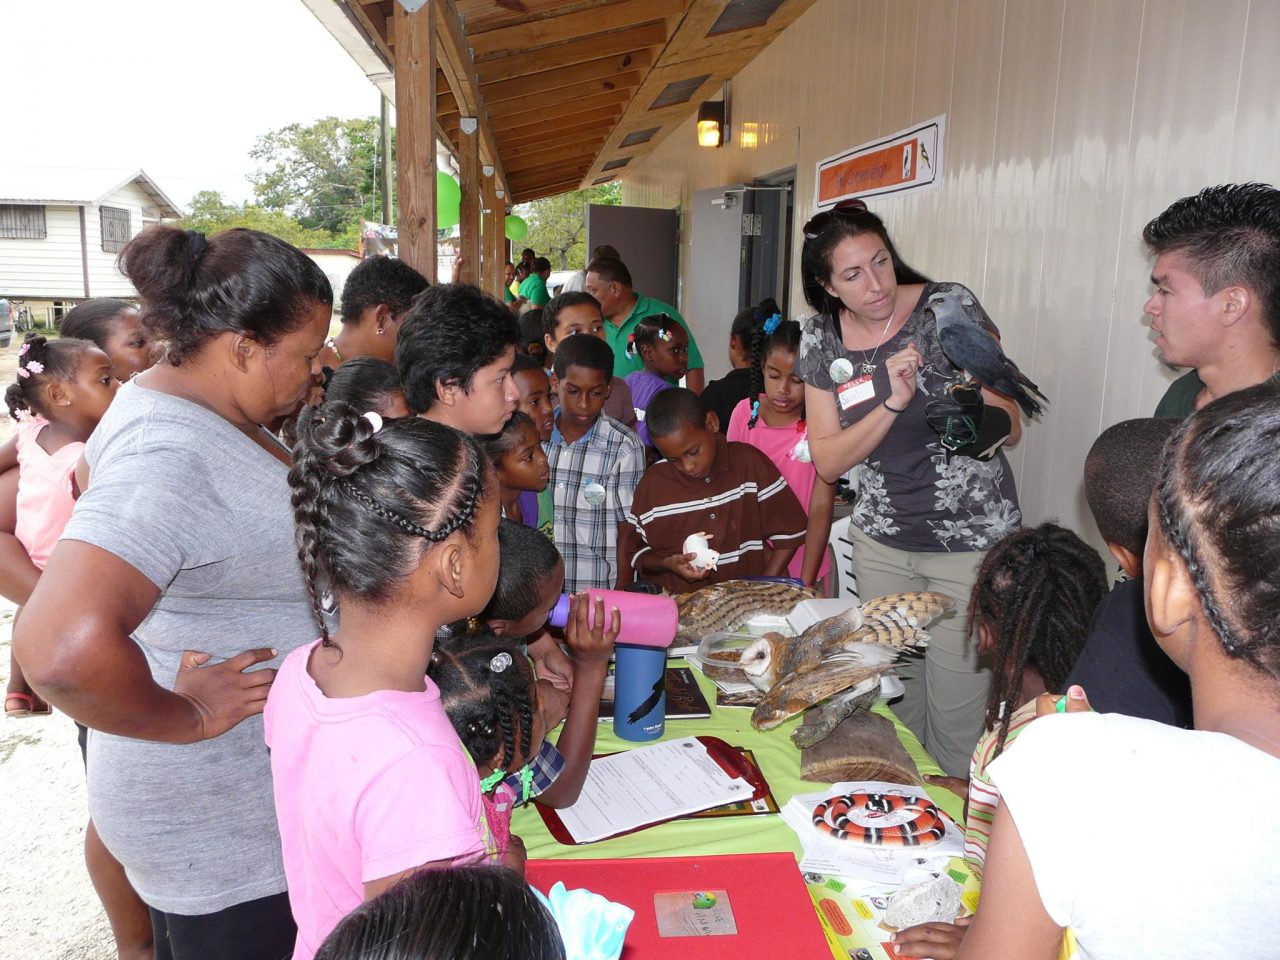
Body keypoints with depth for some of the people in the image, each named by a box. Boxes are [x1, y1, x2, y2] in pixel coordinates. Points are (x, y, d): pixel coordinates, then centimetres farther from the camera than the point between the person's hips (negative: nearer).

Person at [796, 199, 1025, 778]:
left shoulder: (948, 306, -11)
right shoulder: (822, 340, -2)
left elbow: (1011, 428, -10)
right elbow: (827, 461, -6)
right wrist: (893, 403, -20)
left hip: (972, 539, -3)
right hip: (880, 541, 4)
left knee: (956, 715, 1)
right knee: (895, 695, 17)